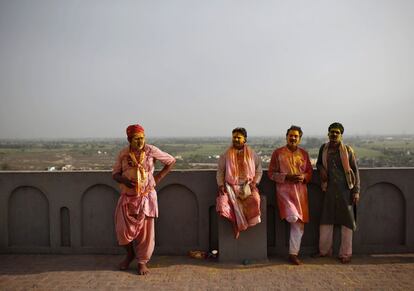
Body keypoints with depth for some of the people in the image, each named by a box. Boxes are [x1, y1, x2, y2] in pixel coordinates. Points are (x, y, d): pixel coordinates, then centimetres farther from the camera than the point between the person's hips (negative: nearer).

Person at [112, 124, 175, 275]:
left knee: (145, 230, 3)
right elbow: (115, 174, 6)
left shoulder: (151, 151, -6)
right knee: (123, 229, 1)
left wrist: (158, 177, -3)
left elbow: (171, 161, 3)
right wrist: (124, 180, -17)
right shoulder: (123, 154, 0)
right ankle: (130, 254, 30)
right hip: (127, 197, 2)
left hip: (146, 197, -2)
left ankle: (142, 262, 20)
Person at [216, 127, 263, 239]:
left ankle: (240, 223, -9)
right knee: (223, 201, -29)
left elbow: (259, 170, 12)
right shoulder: (226, 155, 9)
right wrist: (221, 185, -4)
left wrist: (254, 183, -3)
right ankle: (236, 224, -8)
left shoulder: (252, 154, 9)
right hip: (230, 186, 0)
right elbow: (220, 171, 10)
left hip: (247, 186, 0)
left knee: (255, 200, -32)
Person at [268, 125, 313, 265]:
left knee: (299, 224, 3)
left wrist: (303, 177, -7)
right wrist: (286, 177, -15)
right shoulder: (278, 153, 1)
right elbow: (271, 174, -1)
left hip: (301, 190, 4)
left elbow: (310, 172, 15)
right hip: (284, 190, -4)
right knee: (293, 217, -24)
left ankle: (293, 254, 15)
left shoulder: (304, 153, 11)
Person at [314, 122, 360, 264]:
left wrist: (356, 191, -6)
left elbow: (355, 171, -2)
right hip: (330, 189, 3)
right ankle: (324, 250, 23)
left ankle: (345, 253, 15)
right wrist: (321, 169, -2)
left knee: (347, 221, 3)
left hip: (345, 190, -3)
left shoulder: (348, 150, -4)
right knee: (326, 220, 8)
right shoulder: (323, 149, 4)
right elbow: (318, 163, 22)